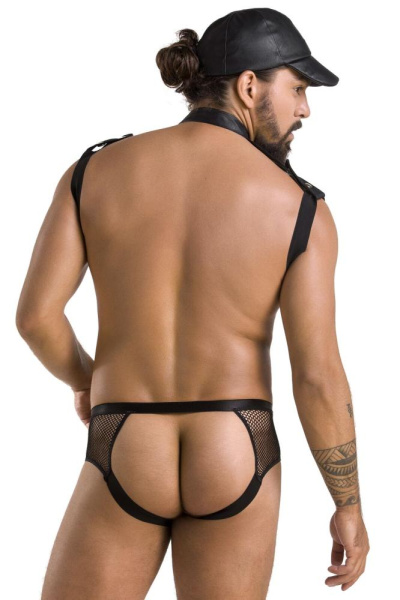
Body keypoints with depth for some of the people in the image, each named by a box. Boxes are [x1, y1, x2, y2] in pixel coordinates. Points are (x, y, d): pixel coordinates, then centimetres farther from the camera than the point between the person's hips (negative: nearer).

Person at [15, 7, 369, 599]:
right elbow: (319, 379, -11)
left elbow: (36, 314, -8)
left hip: (126, 464, 0)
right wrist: (350, 507, 2)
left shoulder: (96, 170, -4)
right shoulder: (300, 207, -8)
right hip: (236, 463, 0)